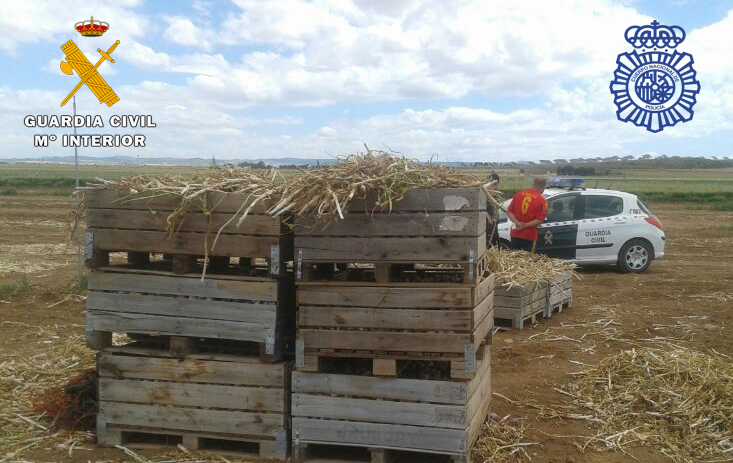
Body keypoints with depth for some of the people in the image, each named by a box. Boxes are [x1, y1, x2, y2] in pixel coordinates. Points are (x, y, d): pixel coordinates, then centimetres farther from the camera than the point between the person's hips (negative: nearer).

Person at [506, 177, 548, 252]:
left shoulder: (518, 195, 5)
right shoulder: (542, 201, -8)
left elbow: (509, 212, 3)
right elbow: (540, 220, -15)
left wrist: (517, 222, -9)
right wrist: (525, 226, -13)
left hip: (515, 234, 4)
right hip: (529, 236, -4)